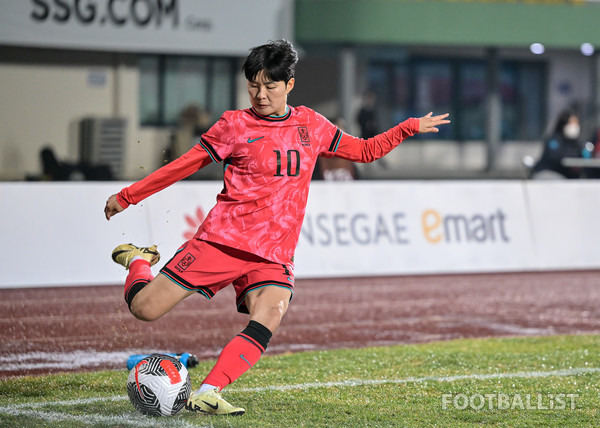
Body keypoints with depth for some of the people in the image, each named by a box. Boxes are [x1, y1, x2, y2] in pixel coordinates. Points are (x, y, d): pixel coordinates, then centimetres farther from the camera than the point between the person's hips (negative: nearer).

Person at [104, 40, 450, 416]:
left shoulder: (310, 125, 14)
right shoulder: (236, 125, 2)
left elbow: (366, 150, 26)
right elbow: (186, 164, 7)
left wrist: (411, 127, 18)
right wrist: (127, 197, 6)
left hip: (274, 254, 2)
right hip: (224, 239, -2)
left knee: (268, 320, -28)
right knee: (145, 309, -8)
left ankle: (206, 394, -30)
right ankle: (138, 260, 26)